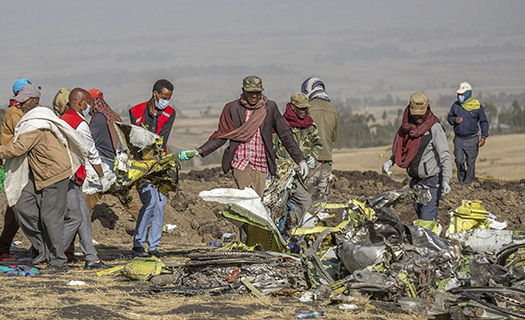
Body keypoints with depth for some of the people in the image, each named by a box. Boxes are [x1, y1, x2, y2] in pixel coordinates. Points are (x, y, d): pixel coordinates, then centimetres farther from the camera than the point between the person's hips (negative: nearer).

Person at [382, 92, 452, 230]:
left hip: (432, 180, -7)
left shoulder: (435, 128, -14)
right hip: (415, 180, 7)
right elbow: (401, 149, 23)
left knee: (427, 218, -13)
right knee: (420, 213, 12)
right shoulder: (407, 126, 7)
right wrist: (390, 161, 5)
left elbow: (445, 156, -19)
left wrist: (446, 180, -30)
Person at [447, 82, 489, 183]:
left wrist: (483, 137, -6)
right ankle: (461, 180, 15)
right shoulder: (455, 105, 6)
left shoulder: (477, 106, -1)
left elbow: (484, 122, 5)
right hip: (458, 139, 2)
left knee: (470, 163, 0)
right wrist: (454, 120, -8)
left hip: (472, 139, -2)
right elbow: (449, 118, 17)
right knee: (459, 161, -5)